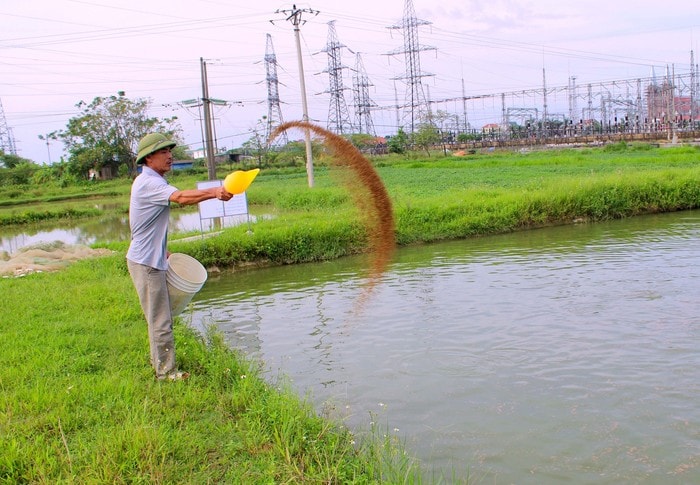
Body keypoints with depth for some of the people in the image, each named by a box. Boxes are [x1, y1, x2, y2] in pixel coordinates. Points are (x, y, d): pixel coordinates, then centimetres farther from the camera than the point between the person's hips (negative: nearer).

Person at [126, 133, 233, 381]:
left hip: (153, 260, 11)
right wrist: (214, 192, -49)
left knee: (160, 317, 21)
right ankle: (166, 372, 6)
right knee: (160, 320, -3)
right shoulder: (148, 183, -19)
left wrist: (162, 250, 23)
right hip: (146, 263, -10)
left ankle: (159, 360, 35)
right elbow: (181, 197, -38)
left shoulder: (153, 182, 14)